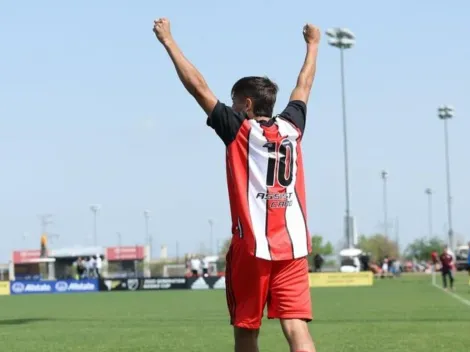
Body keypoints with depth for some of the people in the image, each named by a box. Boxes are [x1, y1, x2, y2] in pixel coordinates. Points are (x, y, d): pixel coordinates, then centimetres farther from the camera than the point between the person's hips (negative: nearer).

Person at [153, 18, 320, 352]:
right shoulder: (291, 128, 10)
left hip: (252, 247, -3)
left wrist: (168, 41, 6)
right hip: (293, 248, 3)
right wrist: (313, 44, 43)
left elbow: (198, 86, -1)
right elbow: (303, 87, 27)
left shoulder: (240, 130, -1)